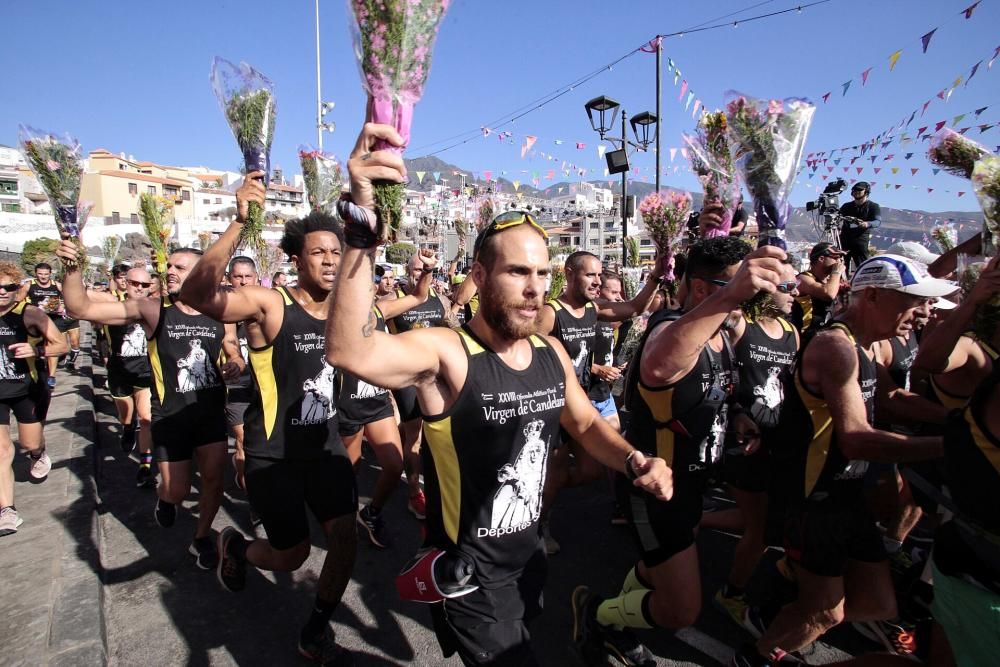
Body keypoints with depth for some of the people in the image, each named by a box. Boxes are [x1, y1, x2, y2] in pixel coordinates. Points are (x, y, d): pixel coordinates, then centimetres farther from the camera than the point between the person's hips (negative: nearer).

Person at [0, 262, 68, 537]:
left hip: (28, 390, -2)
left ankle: (39, 456, 49)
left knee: (30, 444, 11)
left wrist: (36, 350, -27)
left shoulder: (30, 314, -14)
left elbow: (62, 345, -10)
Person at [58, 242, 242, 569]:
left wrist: (235, 366, -13)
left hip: (211, 413, 2)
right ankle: (164, 498, 43)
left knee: (214, 480, 5)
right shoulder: (152, 309, -10)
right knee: (177, 491, 3)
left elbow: (236, 357, 10)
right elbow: (81, 309, -15)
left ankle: (202, 538, 32)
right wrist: (73, 269, -31)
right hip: (170, 416, -1)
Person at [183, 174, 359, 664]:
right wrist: (239, 223, -46)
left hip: (324, 445, 5)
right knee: (292, 554, 8)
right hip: (273, 454, -5)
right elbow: (198, 294, -39)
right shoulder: (269, 304, -19)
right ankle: (234, 547, 44)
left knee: (345, 538, 3)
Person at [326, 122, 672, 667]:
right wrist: (362, 229, -57)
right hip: (467, 576, -6)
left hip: (528, 557, 7)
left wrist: (634, 461, -11)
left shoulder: (551, 352, -6)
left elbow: (586, 423, 8)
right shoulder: (445, 352, -26)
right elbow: (350, 352, -46)